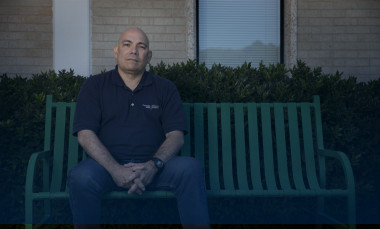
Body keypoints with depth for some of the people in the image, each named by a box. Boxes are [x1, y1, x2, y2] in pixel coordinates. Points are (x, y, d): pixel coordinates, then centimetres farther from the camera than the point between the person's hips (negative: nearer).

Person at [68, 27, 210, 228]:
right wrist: (115, 169, -18)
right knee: (81, 177, -32)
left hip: (153, 167, 1)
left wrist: (153, 166, -18)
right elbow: (85, 134, -2)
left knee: (190, 168, -28)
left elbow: (176, 135, 3)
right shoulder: (94, 86, 9)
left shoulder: (165, 88, 13)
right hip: (107, 165, 0)